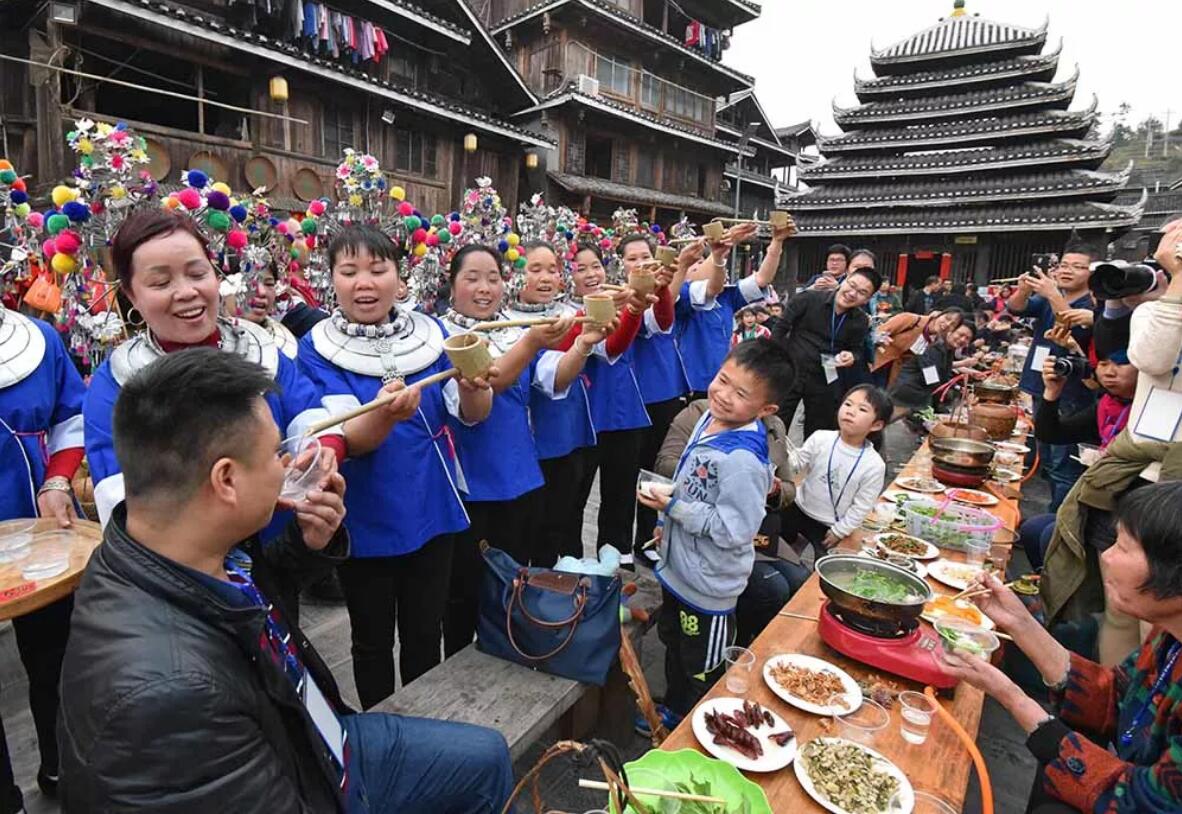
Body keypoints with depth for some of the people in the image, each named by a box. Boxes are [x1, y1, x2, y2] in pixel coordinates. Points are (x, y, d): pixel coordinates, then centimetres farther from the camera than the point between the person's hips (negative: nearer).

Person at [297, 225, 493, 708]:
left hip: (432, 511, 2)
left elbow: (472, 415, -7)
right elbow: (347, 441, -20)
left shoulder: (432, 333, -3)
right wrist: (386, 412, -42)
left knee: (425, 635, 17)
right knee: (373, 641, 16)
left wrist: (473, 386, -30)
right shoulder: (317, 350, -10)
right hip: (364, 520, -2)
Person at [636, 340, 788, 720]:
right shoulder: (711, 418, -4)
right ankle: (673, 712, 55)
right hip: (679, 569, 9)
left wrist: (674, 507, -27)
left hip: (707, 587, -9)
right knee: (674, 646, 31)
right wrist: (669, 522, 18)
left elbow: (733, 530, -29)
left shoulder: (742, 459, -33)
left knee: (702, 674, 16)